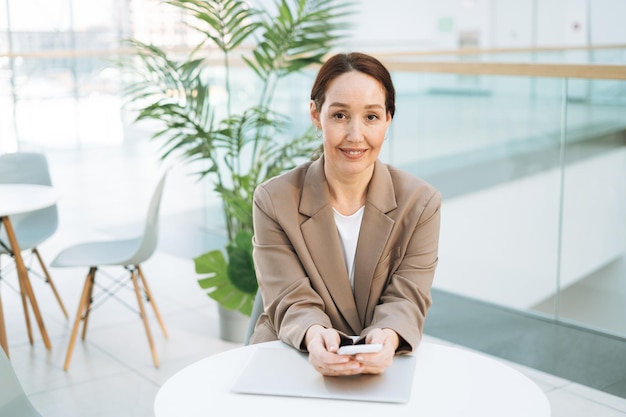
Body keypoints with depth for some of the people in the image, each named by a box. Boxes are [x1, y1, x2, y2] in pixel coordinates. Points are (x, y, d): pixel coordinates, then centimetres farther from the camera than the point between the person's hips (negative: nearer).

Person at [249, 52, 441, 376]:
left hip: (384, 371, 1)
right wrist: (314, 336, -32)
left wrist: (387, 337, -31)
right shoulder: (273, 201, -4)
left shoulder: (422, 203, -1)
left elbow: (405, 300, -7)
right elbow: (291, 302, -9)